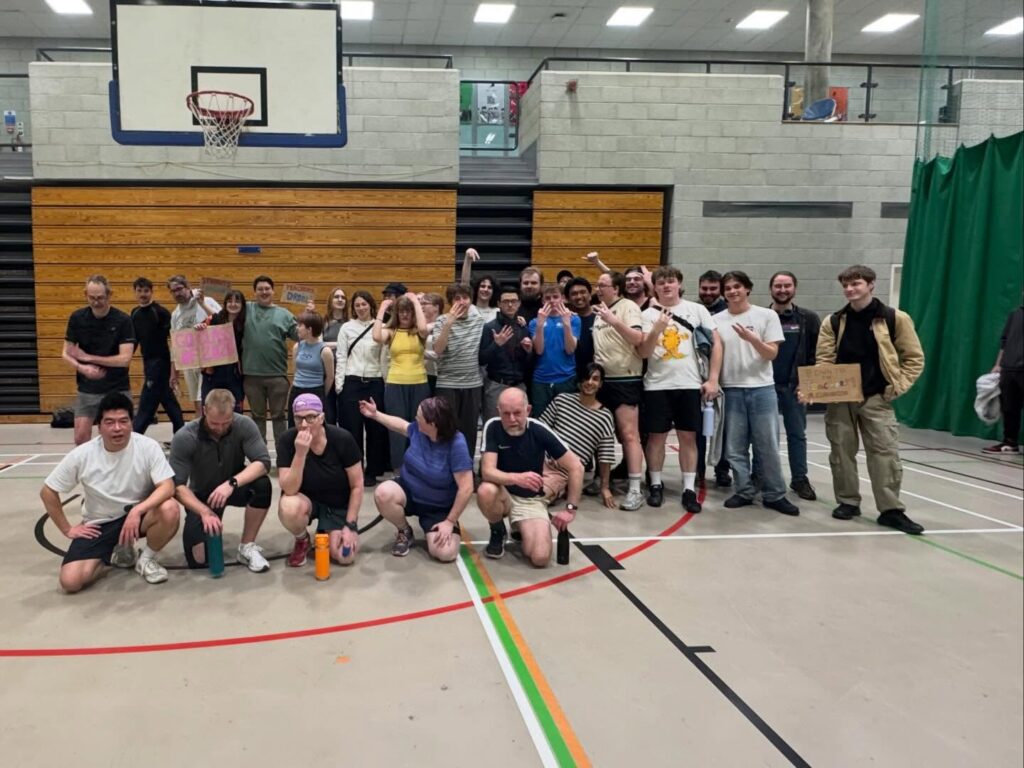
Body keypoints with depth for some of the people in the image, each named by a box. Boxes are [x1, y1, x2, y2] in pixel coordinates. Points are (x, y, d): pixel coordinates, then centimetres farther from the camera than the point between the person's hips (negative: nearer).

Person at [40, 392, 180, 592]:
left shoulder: (148, 447, -19)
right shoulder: (82, 455, -15)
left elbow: (167, 487, -25)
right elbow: (48, 492, -2)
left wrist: (137, 510, -39)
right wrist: (67, 529, -2)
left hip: (138, 513, -1)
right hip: (99, 524, 1)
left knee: (170, 509, -34)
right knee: (70, 581, -19)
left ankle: (146, 559, -4)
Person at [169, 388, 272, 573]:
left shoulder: (244, 425, -22)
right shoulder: (184, 438, -24)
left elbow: (263, 462, -28)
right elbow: (177, 486, -24)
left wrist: (232, 483, -43)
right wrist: (205, 512, -37)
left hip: (234, 486, 1)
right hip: (201, 497, -1)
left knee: (262, 484, -33)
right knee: (198, 559, -16)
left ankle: (247, 547, -13)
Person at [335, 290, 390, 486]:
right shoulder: (346, 328, 4)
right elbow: (341, 357, 3)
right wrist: (339, 384, -3)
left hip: (375, 383, 1)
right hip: (352, 382, 0)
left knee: (375, 429, 5)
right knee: (352, 428, 2)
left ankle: (371, 472, 16)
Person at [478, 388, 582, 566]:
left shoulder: (539, 431, -16)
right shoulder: (493, 427, -16)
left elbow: (576, 468, -11)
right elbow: (487, 471, -25)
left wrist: (570, 509, -13)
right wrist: (516, 478, -44)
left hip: (531, 500, 0)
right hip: (503, 494, 0)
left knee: (541, 558, -22)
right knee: (485, 491, -37)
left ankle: (520, 530, 16)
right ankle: (498, 532, -2)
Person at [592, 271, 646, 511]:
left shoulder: (628, 307, -7)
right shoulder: (600, 311, 15)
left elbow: (637, 338, -21)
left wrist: (614, 320, -31)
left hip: (625, 379, -8)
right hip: (602, 379, 8)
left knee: (629, 434, -9)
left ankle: (635, 490, -9)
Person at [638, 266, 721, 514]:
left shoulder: (696, 309, 3)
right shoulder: (648, 315, 3)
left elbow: (716, 342, 2)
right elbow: (643, 352, -6)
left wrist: (713, 379, -4)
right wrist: (657, 329, -23)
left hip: (690, 384, 0)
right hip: (657, 385, 0)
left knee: (688, 437, 4)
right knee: (656, 436, 6)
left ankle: (689, 489, 11)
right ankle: (656, 485, 20)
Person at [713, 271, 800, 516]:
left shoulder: (767, 315, 1)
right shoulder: (716, 320, 5)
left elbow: (772, 354, -4)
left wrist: (752, 338, -19)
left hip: (762, 389, -1)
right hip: (731, 390, 2)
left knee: (768, 445, 2)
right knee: (735, 447, 5)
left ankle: (774, 495, 13)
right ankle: (744, 491, 17)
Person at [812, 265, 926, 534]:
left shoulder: (895, 319, -2)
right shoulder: (832, 322, 5)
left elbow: (914, 358, 3)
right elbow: (824, 361, 3)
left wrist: (896, 387, -6)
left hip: (877, 399, -2)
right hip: (839, 399, 2)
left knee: (885, 453, -5)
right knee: (841, 452, 8)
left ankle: (891, 510, 3)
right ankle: (848, 502, 22)